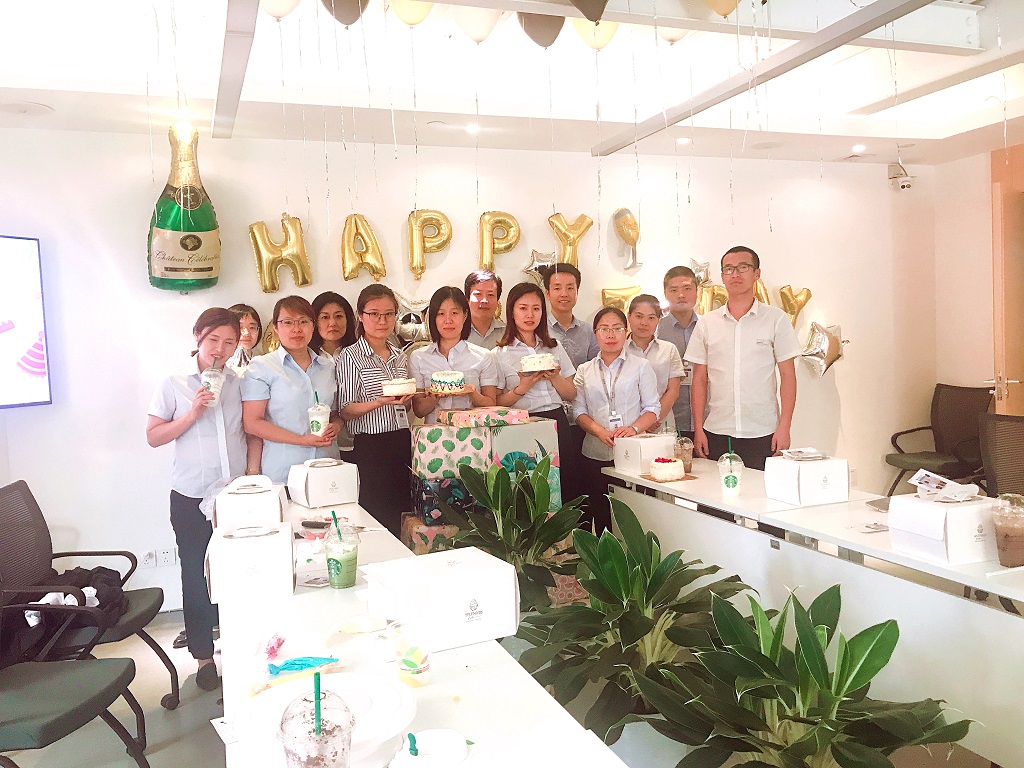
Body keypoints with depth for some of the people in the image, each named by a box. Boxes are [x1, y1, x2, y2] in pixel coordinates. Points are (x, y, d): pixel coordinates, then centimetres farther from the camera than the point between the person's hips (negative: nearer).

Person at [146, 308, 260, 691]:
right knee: (197, 576, 8)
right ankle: (203, 655, 23)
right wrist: (192, 414, -15)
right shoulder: (174, 385, -2)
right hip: (192, 499, -1)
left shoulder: (240, 383, 4)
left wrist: (253, 472, 2)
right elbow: (153, 436, -2)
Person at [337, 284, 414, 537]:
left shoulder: (399, 355, 13)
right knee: (378, 520, -4)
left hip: (402, 443, 6)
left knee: (401, 519, 7)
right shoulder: (351, 356, -5)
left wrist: (408, 397, 2)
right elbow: (346, 411, -8)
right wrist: (379, 402, -23)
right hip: (371, 447, -5)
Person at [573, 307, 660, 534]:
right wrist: (600, 432, -12)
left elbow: (652, 408, 3)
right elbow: (579, 410, 7)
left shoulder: (640, 366, 7)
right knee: (599, 514, 4)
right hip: (595, 455, 2)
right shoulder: (585, 371, 13)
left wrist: (633, 428, -16)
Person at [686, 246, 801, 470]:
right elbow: (699, 379, 9)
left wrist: (784, 427, -6)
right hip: (716, 433, 2)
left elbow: (788, 376, 2)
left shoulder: (776, 319, 3)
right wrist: (698, 429, 2)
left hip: (762, 435, -1)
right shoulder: (706, 323, 8)